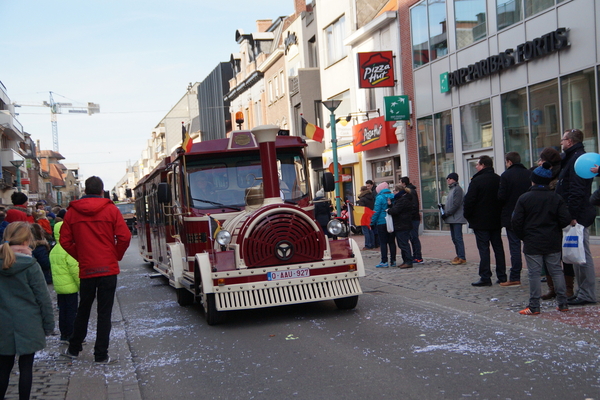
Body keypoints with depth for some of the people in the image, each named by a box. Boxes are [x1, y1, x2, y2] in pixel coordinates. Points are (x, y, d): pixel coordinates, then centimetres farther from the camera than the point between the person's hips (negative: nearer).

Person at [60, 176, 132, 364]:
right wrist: (116, 256, 7)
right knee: (104, 313, 4)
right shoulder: (111, 209, -4)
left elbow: (65, 241, 2)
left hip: (86, 269, 2)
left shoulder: (72, 211, 1)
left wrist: (80, 257, 14)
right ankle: (101, 354, 5)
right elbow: (124, 236, -9)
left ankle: (74, 349, 28)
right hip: (108, 269, -2)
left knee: (83, 310, 19)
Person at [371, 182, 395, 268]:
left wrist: (373, 221, -5)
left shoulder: (380, 198, -10)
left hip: (382, 222, -6)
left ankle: (384, 262, -4)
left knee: (383, 242, -3)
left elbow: (376, 211, -12)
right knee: (391, 242, 10)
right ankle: (393, 261, 12)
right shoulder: (393, 196, 7)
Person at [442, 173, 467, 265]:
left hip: (457, 218, -10)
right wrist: (443, 207, 8)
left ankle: (462, 258, -8)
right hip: (452, 219, 10)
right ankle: (459, 256, 18)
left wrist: (447, 213, -16)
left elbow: (456, 205, -19)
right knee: (454, 238, 11)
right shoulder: (452, 189, 19)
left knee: (458, 238, -10)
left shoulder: (457, 189, -11)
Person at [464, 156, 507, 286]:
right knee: (498, 248, 11)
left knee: (483, 249, -4)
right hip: (496, 220, 6)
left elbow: (469, 201, -16)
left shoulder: (477, 181, -14)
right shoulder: (499, 180, 7)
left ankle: (485, 277, -4)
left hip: (481, 221, -6)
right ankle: (502, 276, 14)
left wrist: (468, 216, -3)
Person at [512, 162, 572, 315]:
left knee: (534, 273, 0)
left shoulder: (524, 199, -7)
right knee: (556, 270, 11)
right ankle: (563, 303, 13)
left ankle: (534, 306, 1)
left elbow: (516, 222, -9)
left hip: (532, 243, -3)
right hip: (553, 243, 3)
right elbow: (566, 219, -5)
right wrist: (554, 228, 14)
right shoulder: (556, 198, -1)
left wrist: (524, 236, 7)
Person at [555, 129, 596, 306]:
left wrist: (572, 215, -24)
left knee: (582, 255, -7)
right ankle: (582, 291, 21)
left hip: (578, 216, -11)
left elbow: (577, 191, -22)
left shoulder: (577, 159, -14)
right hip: (576, 216, 11)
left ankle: (587, 294, -3)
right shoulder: (573, 158, 19)